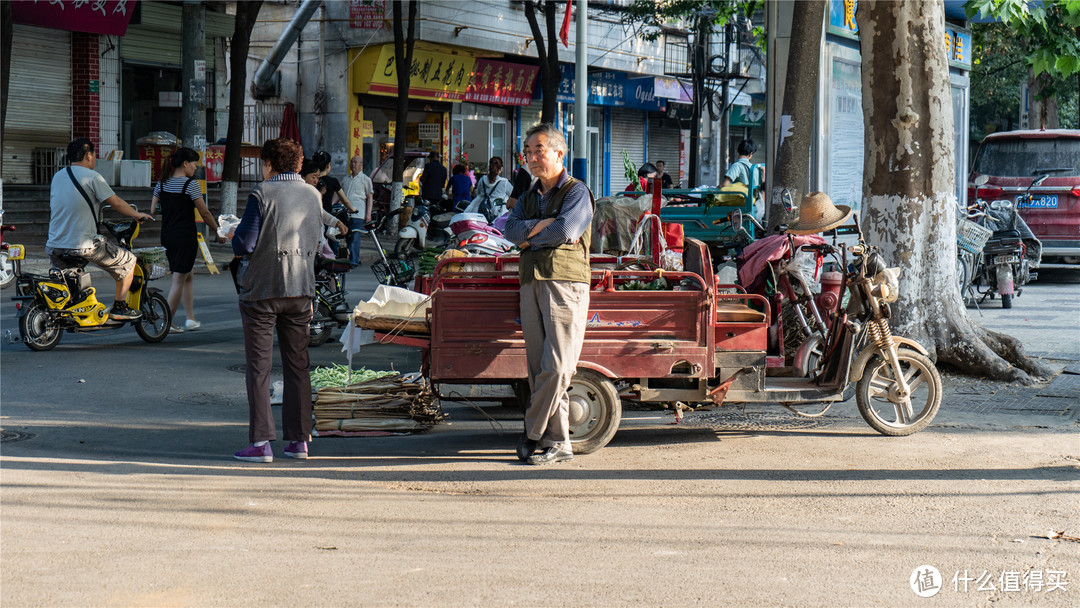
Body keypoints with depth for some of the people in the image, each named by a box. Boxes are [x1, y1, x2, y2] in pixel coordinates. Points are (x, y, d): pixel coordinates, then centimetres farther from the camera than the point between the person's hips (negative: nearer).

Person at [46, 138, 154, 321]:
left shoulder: (57, 176, 14)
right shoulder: (91, 176, -7)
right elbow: (116, 203, -4)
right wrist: (139, 215, 14)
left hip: (54, 247, 7)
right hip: (83, 245, -7)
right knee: (128, 261, 12)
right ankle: (119, 308, 14)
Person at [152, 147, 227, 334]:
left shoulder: (162, 183, 8)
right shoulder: (190, 184, -11)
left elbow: (153, 211, 10)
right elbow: (205, 213, -8)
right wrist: (218, 232, 3)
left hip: (167, 236, 7)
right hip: (185, 237, -7)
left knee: (188, 276, 19)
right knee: (179, 280, -2)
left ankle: (190, 318, 22)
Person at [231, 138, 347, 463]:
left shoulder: (262, 194, -11)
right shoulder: (313, 195, 6)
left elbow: (244, 244, -14)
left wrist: (235, 238, 7)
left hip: (261, 289, -5)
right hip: (301, 289, 5)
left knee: (259, 366, -1)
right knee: (297, 365, 10)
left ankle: (261, 442, -5)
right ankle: (299, 439, 12)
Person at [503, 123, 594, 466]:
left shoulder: (576, 193, 2)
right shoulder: (529, 198, 22)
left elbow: (565, 230, -14)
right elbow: (511, 229, 5)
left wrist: (530, 239, 0)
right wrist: (542, 225, -10)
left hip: (565, 283, -6)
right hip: (531, 284, 7)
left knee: (555, 366, -11)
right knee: (539, 368, 2)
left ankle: (533, 434, 0)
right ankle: (557, 442, 4)